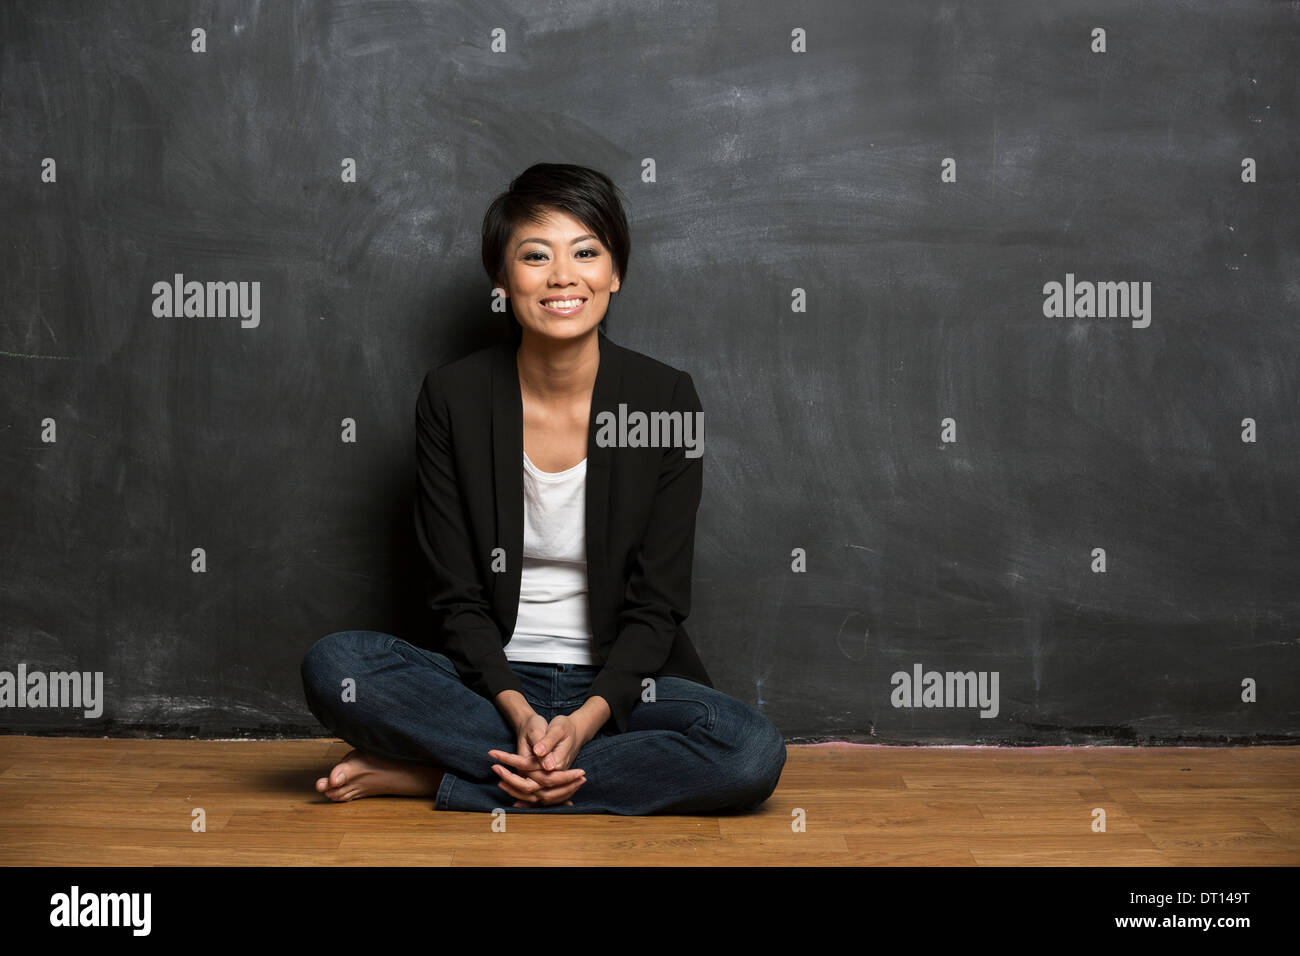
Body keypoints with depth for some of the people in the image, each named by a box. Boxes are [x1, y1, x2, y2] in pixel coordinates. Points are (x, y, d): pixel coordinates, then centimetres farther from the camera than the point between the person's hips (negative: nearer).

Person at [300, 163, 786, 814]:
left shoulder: (666, 398, -5)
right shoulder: (450, 398, -4)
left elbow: (657, 603, -5)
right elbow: (457, 596, -4)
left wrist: (585, 721, -20)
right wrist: (518, 712, -21)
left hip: (619, 683, 1)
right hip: (492, 679, 0)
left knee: (753, 753, -29)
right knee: (333, 666, -26)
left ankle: (424, 776, -20)